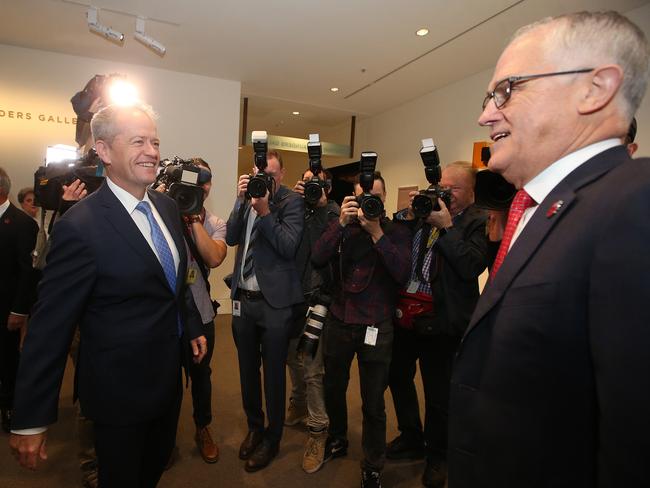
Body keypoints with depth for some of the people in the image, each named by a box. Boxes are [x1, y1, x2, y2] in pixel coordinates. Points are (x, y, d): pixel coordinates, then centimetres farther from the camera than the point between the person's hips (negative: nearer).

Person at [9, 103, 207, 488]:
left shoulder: (167, 206, -1)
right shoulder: (81, 227, -23)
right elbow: (50, 326, -19)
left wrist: (193, 326, 14)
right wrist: (30, 420, -12)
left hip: (168, 373, 7)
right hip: (120, 388, -6)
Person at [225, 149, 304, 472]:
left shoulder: (292, 201, -7)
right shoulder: (248, 198, 9)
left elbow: (288, 247, -16)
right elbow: (231, 238, 0)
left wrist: (264, 210, -22)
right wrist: (241, 199, -9)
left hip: (274, 300, -5)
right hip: (243, 298, 5)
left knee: (273, 372, 9)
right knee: (248, 369, 18)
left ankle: (272, 437, 29)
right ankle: (254, 427, 39)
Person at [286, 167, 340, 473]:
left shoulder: (333, 213, -1)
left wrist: (320, 205, -16)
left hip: (316, 298, -5)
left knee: (313, 369, -3)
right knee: (293, 357, 19)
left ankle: (318, 430, 13)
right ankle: (298, 404, 42)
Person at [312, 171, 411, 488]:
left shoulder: (396, 232, -1)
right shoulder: (343, 227, 5)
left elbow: (402, 275, -16)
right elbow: (317, 259, -9)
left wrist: (376, 232, -19)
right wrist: (341, 222, -16)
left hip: (376, 328, -3)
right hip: (338, 321, 3)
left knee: (373, 404, 7)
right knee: (333, 389, 20)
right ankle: (337, 440, 46)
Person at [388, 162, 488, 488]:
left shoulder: (478, 222, -5)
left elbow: (473, 266, -20)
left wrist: (447, 226, -18)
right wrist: (409, 215, -8)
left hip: (440, 322, -5)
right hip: (404, 314, 6)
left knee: (437, 395, 8)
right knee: (398, 377, 19)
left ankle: (436, 455, 36)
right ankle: (411, 439, 43)